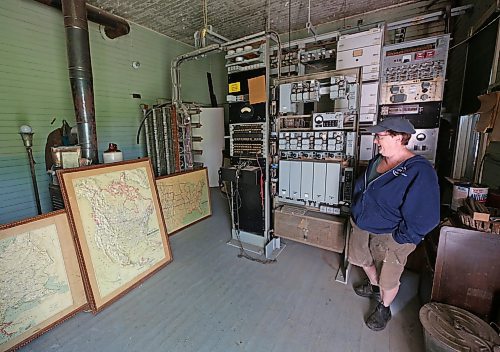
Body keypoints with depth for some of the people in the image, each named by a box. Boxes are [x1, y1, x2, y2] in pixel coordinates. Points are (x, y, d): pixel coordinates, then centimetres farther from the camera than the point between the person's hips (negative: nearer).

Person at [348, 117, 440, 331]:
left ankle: (384, 308, 42)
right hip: (361, 227, 7)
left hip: (389, 237, -7)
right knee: (365, 261, 27)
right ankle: (373, 286, 56)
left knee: (388, 281, 14)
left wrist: (399, 239, -18)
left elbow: (424, 217, -23)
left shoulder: (419, 172, -24)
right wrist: (356, 214, 11)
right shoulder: (377, 161, 0)